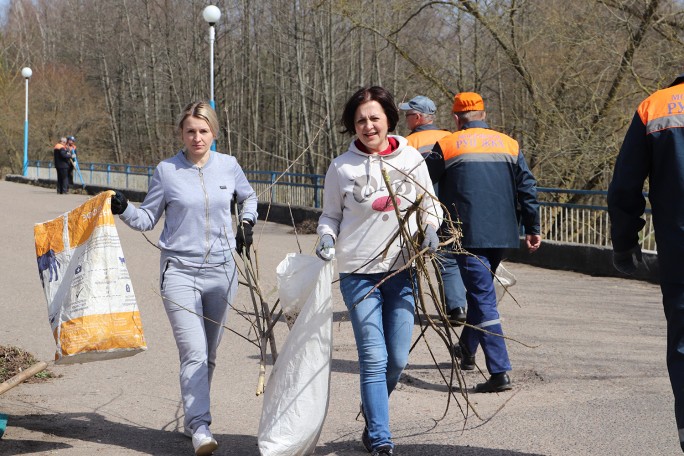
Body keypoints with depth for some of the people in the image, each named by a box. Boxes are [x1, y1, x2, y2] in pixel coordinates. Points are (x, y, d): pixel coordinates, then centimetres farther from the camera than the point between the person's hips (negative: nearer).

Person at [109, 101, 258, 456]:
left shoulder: (228, 166, 4)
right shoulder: (167, 171, -3)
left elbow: (248, 197, 24)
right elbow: (148, 218, 4)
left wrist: (246, 222, 7)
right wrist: (124, 210, -14)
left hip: (221, 270, 3)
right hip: (179, 270, -3)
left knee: (208, 355, 12)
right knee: (194, 353, -15)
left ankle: (193, 416, 27)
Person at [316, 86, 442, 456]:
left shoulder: (411, 159, 3)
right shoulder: (342, 167, 0)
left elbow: (429, 204, 14)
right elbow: (330, 215, 10)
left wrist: (430, 228, -6)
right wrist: (327, 238, -10)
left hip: (402, 271, 2)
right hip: (358, 273, -2)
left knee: (397, 359, 7)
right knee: (374, 360, -7)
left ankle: (372, 414, 35)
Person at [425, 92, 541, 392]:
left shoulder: (447, 146, -1)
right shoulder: (510, 145, 10)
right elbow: (527, 189, 7)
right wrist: (533, 228, 11)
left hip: (469, 234, -5)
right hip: (502, 234, 5)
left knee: (482, 298, -7)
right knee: (481, 289, 24)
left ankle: (500, 371, -16)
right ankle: (467, 349, 41)